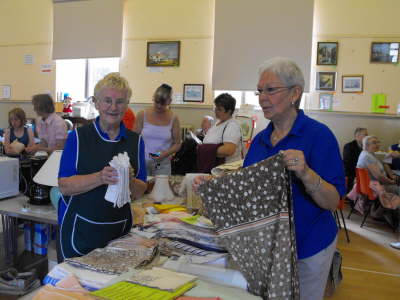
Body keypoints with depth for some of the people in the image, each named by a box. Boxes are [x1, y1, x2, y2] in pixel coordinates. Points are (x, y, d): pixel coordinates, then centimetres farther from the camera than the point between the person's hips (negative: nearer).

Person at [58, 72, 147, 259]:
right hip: (80, 229, -2)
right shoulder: (78, 137, -3)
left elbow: (140, 192, 5)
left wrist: (129, 180, -16)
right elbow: (64, 186, -9)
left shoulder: (135, 141, 4)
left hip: (119, 230, 2)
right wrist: (100, 178, -23)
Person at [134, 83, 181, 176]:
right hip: (142, 162, 0)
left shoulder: (173, 118, -1)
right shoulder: (142, 115, 0)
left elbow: (177, 144, 4)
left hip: (163, 164, 0)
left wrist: (166, 153, -13)